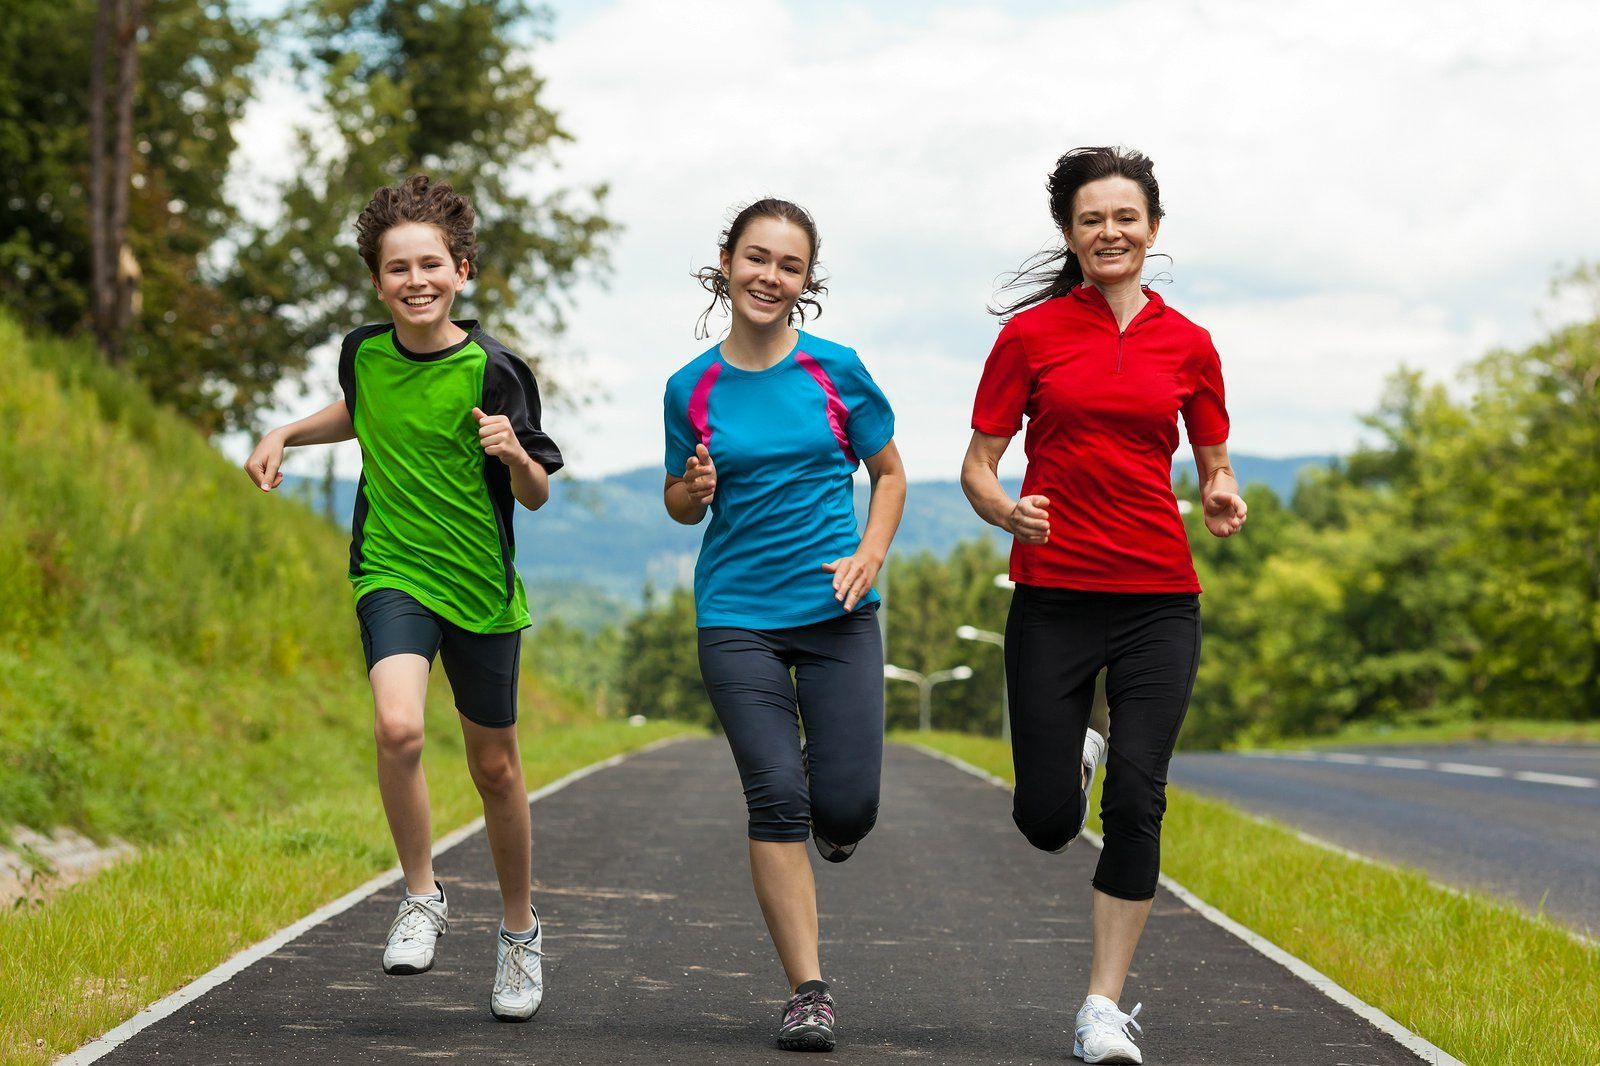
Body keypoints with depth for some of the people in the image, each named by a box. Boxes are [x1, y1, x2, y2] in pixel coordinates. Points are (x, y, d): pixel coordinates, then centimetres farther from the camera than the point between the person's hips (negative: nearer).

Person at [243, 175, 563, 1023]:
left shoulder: (492, 370, -13)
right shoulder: (365, 351, -2)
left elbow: (538, 495, -6)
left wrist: (515, 455, -27)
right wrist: (285, 434, 10)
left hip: (480, 586, -1)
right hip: (392, 573, 1)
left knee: (494, 766, 10)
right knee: (397, 727, -25)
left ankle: (519, 930, 33)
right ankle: (421, 897, -4)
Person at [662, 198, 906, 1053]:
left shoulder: (836, 370, 0)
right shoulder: (692, 388, 2)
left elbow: (889, 474, 10)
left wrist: (869, 554, -6)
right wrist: (695, 488, -10)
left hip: (836, 610, 0)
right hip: (737, 617, 0)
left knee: (845, 810, -6)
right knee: (776, 799, -9)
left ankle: (827, 806, 34)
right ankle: (807, 992, 0)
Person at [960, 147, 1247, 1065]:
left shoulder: (1187, 344, 8)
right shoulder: (1032, 333, 2)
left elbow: (1215, 468, 17)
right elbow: (978, 466, 3)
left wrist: (1224, 500, -6)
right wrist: (1007, 511, -19)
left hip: (1159, 598, 1)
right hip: (1053, 595, -1)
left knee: (1136, 802, -8)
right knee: (1047, 821, 0)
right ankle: (1073, 759, 38)